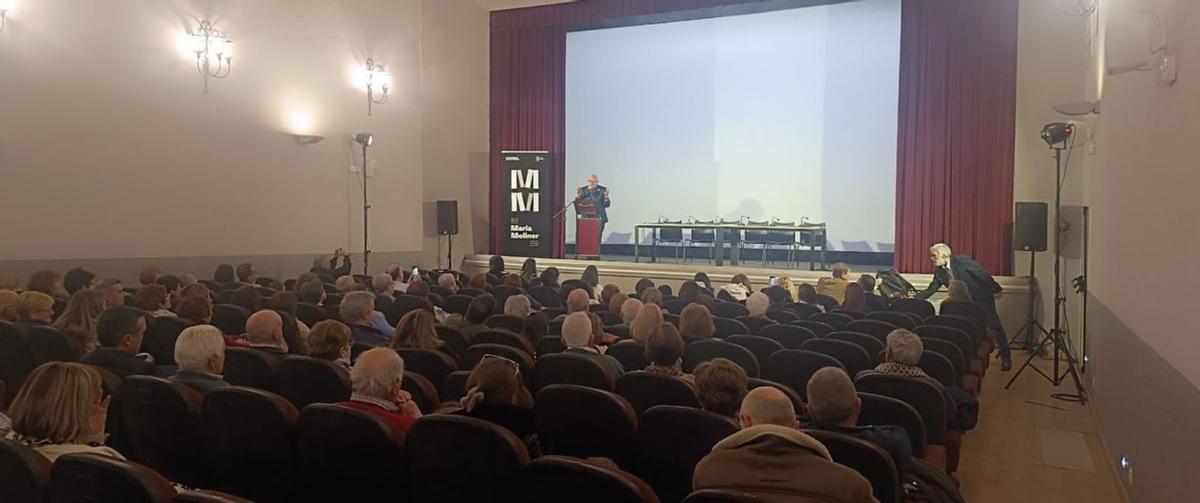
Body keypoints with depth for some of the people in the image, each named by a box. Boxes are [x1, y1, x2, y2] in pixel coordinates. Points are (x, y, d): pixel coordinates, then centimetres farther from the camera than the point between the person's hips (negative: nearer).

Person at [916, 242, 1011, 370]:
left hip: (982, 298, -6)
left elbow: (983, 274, -18)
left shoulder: (961, 260, -24)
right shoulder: (939, 271, -5)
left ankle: (1006, 358, 12)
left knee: (994, 326, 1)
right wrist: (914, 298, -14)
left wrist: (996, 290, -16)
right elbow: (931, 290, -2)